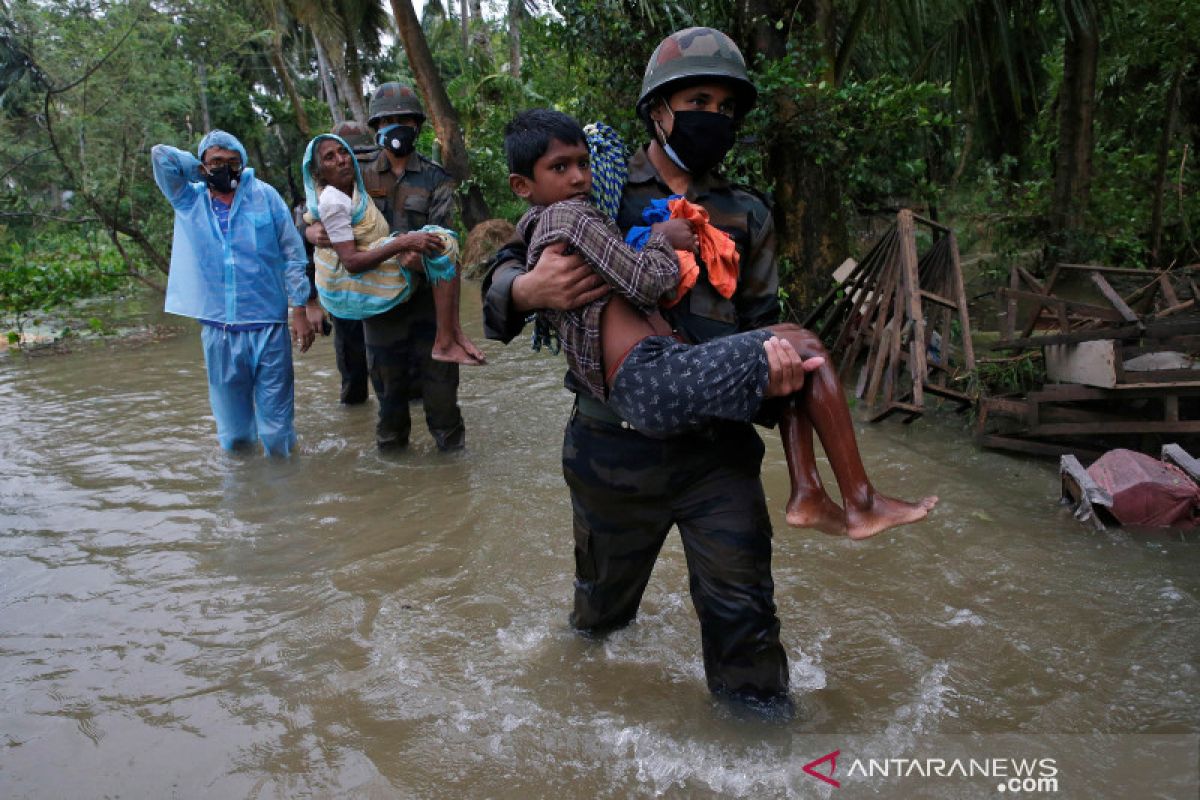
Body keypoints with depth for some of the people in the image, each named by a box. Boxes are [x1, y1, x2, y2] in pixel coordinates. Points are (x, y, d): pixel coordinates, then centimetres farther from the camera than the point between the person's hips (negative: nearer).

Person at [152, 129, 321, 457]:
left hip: (268, 323, -2)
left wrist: (300, 309, -1)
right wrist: (202, 173, 7)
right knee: (232, 423, 12)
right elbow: (161, 154, -3)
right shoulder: (188, 200, 8)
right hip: (218, 328, 2)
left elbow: (293, 253, 2)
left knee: (277, 421, 3)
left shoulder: (265, 195, 2)